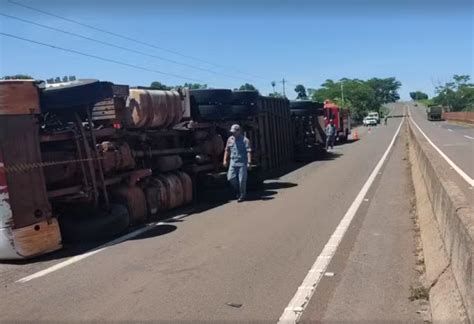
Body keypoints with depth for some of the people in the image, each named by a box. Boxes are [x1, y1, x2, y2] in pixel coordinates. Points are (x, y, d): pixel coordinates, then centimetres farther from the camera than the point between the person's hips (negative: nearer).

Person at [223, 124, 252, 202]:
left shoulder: (245, 140, -6)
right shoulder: (230, 139, 10)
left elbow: (248, 151, -11)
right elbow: (227, 150, 18)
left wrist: (249, 162, -18)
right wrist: (225, 160, 12)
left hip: (242, 163, -5)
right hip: (233, 162, 5)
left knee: (242, 180, -1)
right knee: (231, 178, -1)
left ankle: (242, 195, 13)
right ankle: (238, 190, 23)